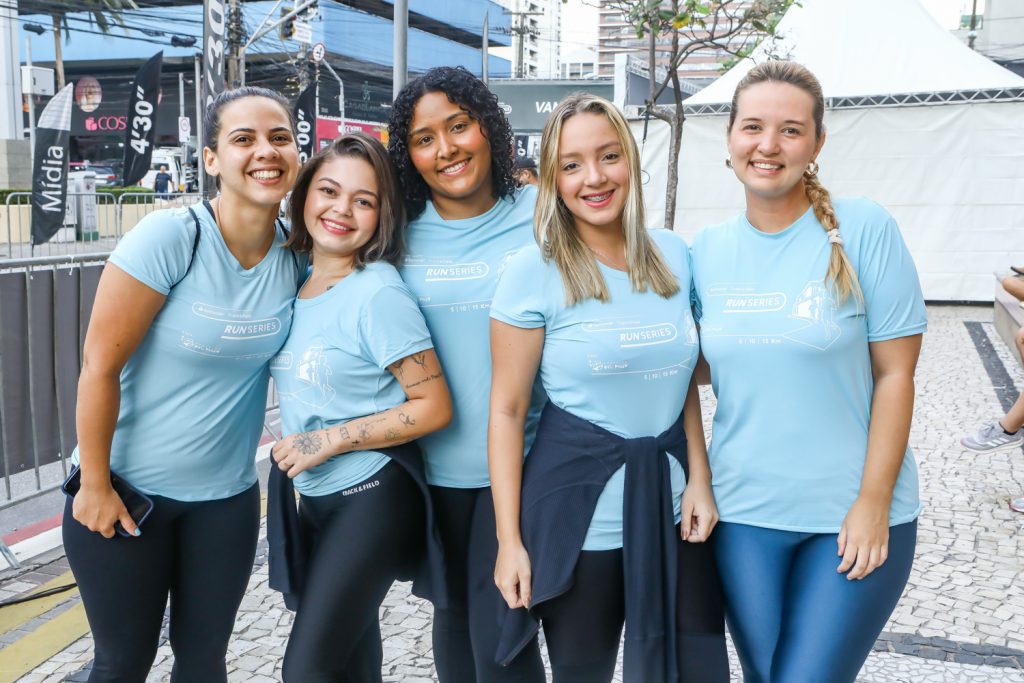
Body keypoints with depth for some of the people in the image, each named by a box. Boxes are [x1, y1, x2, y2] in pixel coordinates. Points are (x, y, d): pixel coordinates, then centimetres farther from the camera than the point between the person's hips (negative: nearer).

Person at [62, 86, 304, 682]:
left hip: (228, 497, 4)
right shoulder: (170, 237, -20)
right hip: (127, 490, -3)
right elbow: (100, 364, -16)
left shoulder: (297, 253, -6)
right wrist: (95, 486, -12)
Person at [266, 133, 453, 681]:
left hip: (372, 500, -7)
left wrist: (328, 440, -19)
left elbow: (434, 407, -19)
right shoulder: (293, 281, 3)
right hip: (315, 499, 7)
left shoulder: (378, 294, -18)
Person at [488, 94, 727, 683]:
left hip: (671, 503, 4)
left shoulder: (676, 256, 3)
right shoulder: (534, 271, -10)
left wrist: (700, 480, 2)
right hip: (578, 513, -3)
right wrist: (510, 540, -9)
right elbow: (508, 409, -8)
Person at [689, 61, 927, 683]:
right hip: (744, 513, 3)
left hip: (854, 513, -3)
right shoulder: (706, 250, 1)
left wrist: (874, 502, -10)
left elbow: (895, 374, -9)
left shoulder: (863, 229, -9)